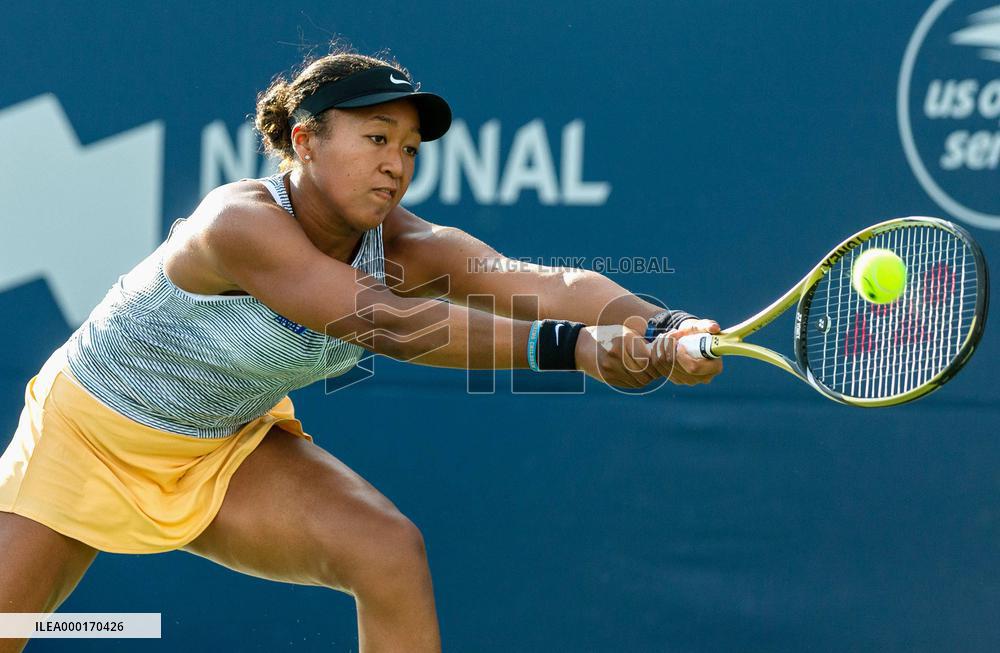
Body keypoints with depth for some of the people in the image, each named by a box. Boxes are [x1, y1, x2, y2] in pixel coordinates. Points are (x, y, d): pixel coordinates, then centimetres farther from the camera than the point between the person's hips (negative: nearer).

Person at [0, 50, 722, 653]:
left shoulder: (405, 249, -18)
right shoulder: (241, 223, -34)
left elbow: (547, 283, -33)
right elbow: (384, 323, -46)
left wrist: (665, 328, -52)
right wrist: (565, 345, -54)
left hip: (230, 449, 5)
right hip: (90, 433, -4)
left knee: (391, 551, -18)